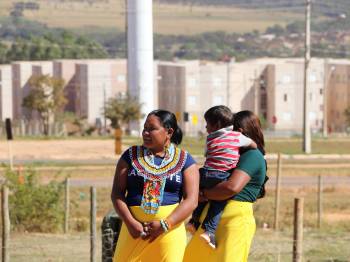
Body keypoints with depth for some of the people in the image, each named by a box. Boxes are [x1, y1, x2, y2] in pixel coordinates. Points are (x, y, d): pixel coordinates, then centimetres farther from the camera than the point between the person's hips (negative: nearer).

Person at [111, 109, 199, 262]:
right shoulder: (131, 156, 9)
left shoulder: (184, 161, 5)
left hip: (170, 230, -1)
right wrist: (130, 222, -12)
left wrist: (164, 225, -13)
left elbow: (191, 200, -2)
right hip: (135, 229, 1)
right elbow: (117, 193, 4)